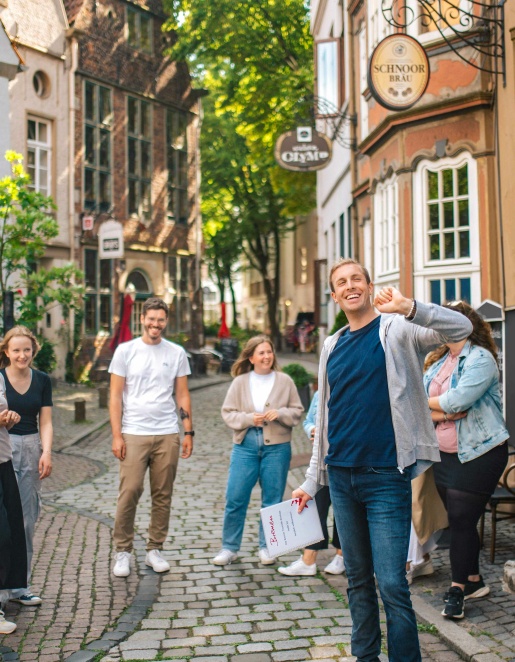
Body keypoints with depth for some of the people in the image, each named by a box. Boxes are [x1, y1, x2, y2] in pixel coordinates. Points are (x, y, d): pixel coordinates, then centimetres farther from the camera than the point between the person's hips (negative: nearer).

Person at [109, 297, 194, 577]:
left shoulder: (176, 353, 8)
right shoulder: (125, 351, 3)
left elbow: (182, 395, 12)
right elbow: (115, 396, 2)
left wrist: (189, 431, 5)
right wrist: (116, 436, -5)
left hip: (168, 434, 2)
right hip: (134, 434, -2)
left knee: (163, 496, 5)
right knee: (129, 493, -7)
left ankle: (154, 550, 16)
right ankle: (123, 552, 6)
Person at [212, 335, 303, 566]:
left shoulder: (285, 381, 3)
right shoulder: (240, 382, 3)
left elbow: (297, 412, 5)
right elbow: (227, 412, 2)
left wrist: (280, 413, -13)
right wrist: (249, 418, -14)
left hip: (277, 446, 0)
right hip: (245, 445, 0)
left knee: (272, 500, 7)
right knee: (235, 498, -1)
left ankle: (267, 546, 20)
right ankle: (229, 547, 12)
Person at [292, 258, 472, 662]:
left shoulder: (397, 330, -4)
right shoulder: (332, 347, 12)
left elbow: (461, 328, -21)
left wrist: (409, 307, -38)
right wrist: (311, 480, 15)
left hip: (386, 477, -5)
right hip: (341, 476, 5)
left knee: (392, 584, -7)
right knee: (358, 579, 14)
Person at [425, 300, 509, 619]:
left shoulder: (480, 359, -12)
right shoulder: (437, 361, 11)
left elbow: (456, 401, -24)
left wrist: (427, 402, -5)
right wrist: (442, 413, -16)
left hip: (478, 453, -7)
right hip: (445, 454, 7)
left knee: (462, 521, -4)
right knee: (459, 521, 13)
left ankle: (458, 588, 8)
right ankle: (474, 581, 27)